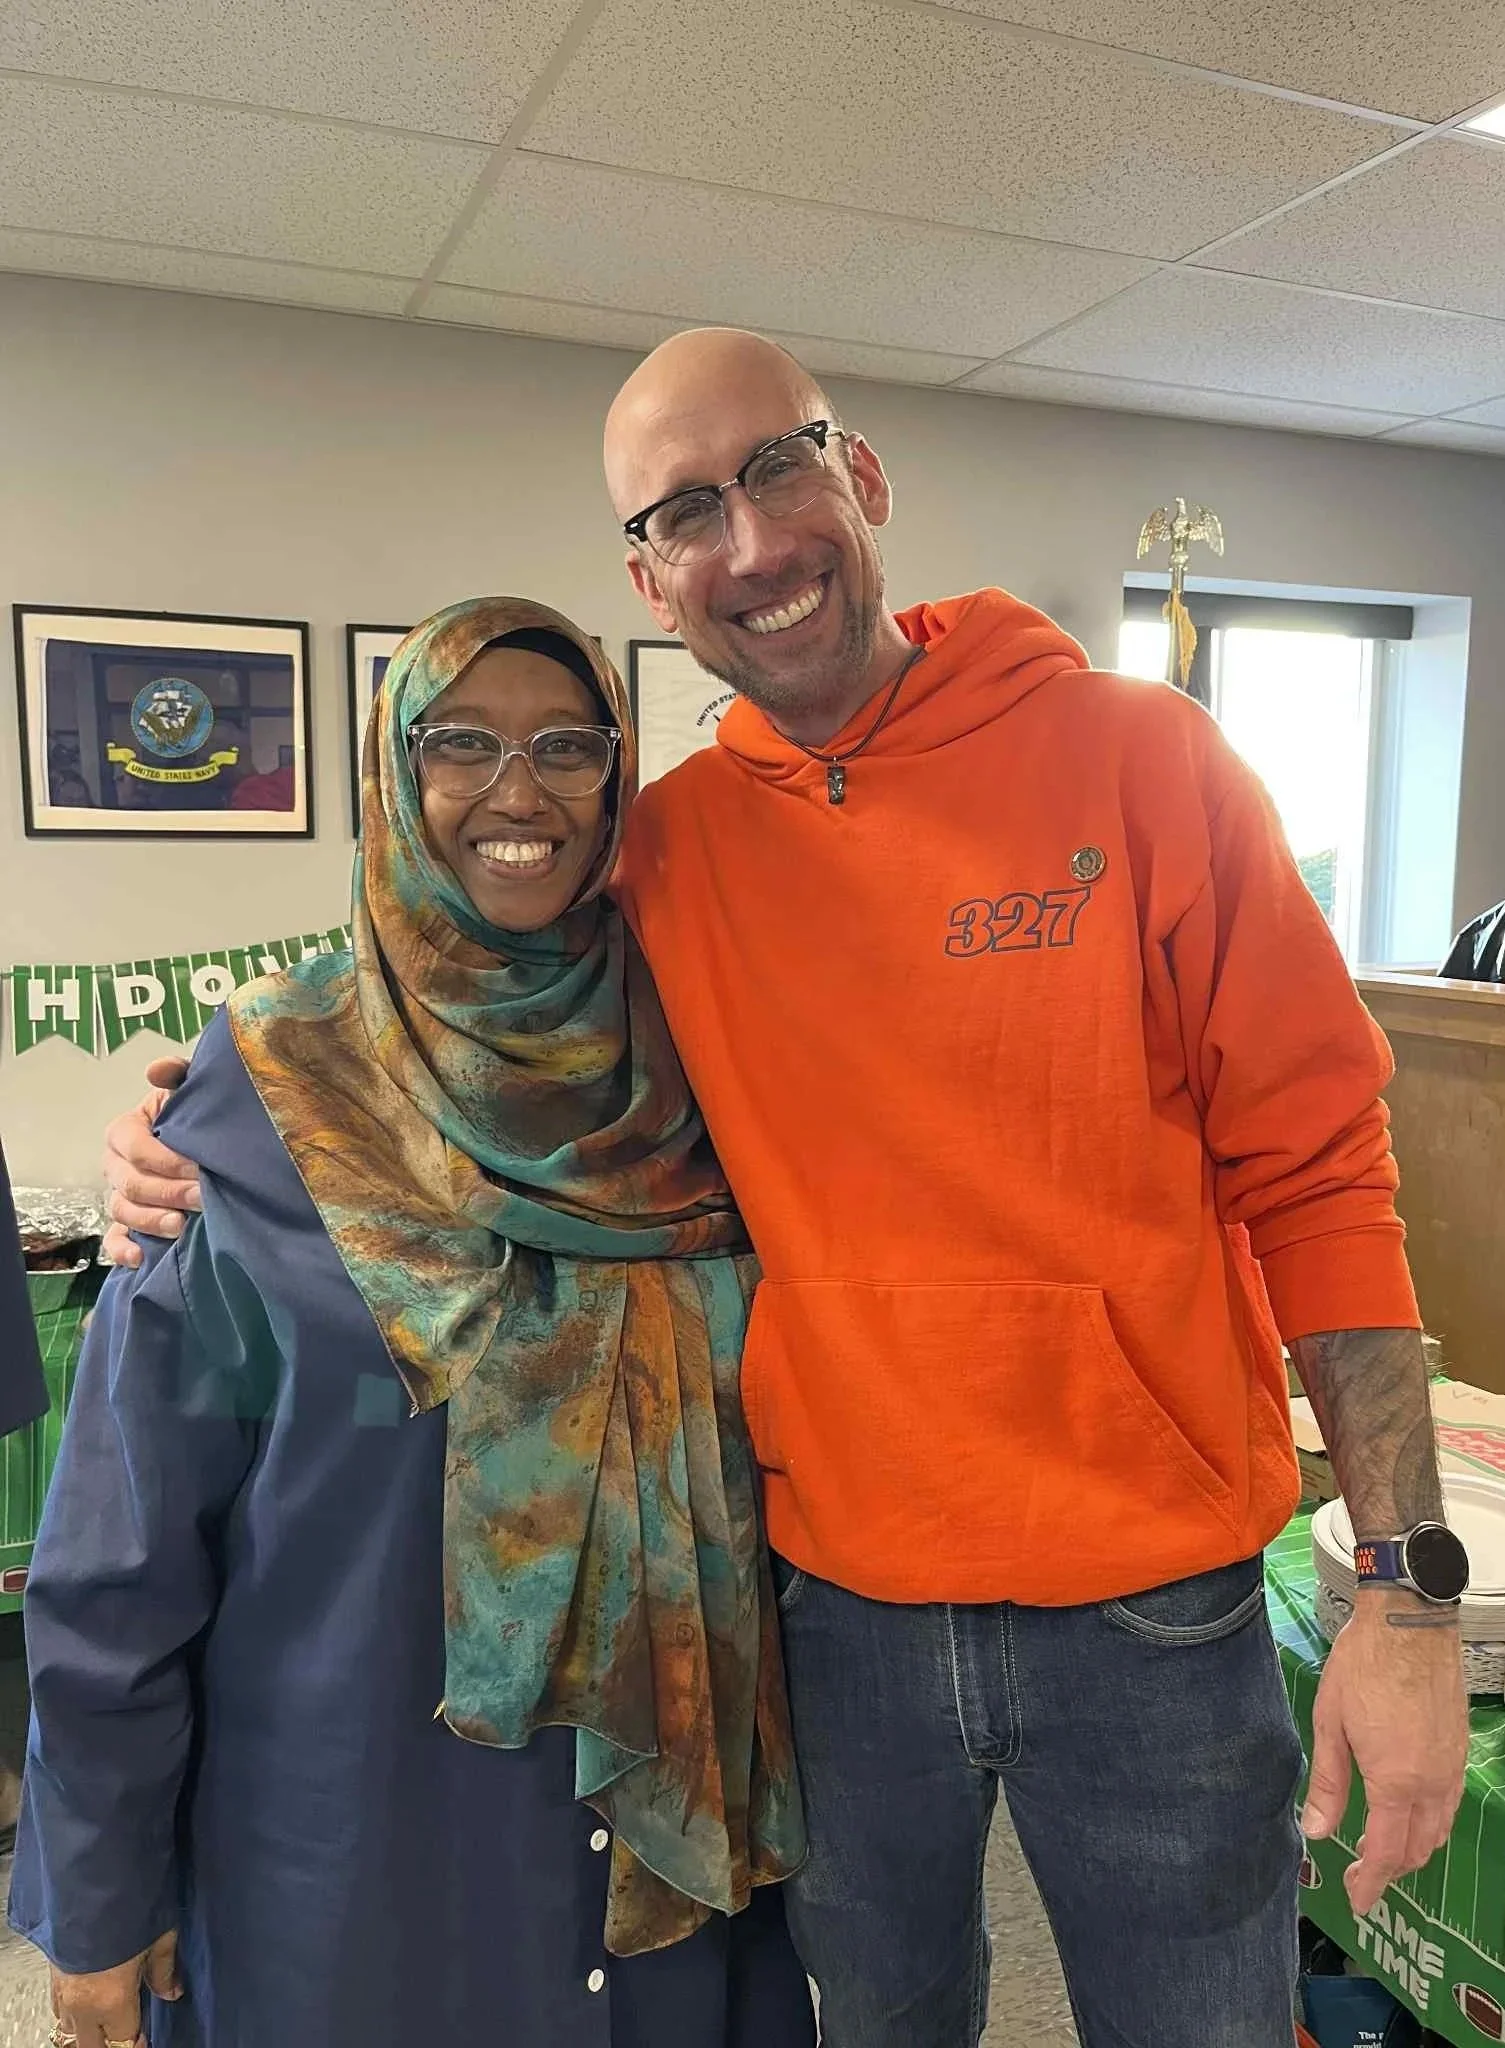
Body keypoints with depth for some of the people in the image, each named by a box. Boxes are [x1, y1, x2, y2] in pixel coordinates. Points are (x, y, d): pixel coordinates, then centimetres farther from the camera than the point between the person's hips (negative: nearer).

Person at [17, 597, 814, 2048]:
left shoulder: (690, 1068, -5)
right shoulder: (271, 1097, -13)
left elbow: (767, 1424, 4)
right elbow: (132, 1520, -8)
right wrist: (97, 1901, -4)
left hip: (666, 1800, 3)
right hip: (357, 1824, -2)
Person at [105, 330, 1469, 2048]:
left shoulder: (1138, 759, -10)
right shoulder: (664, 847, -4)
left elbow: (1314, 1170, -8)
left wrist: (1407, 1587, -10)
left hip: (1151, 1602, -1)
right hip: (845, 1599, 2)